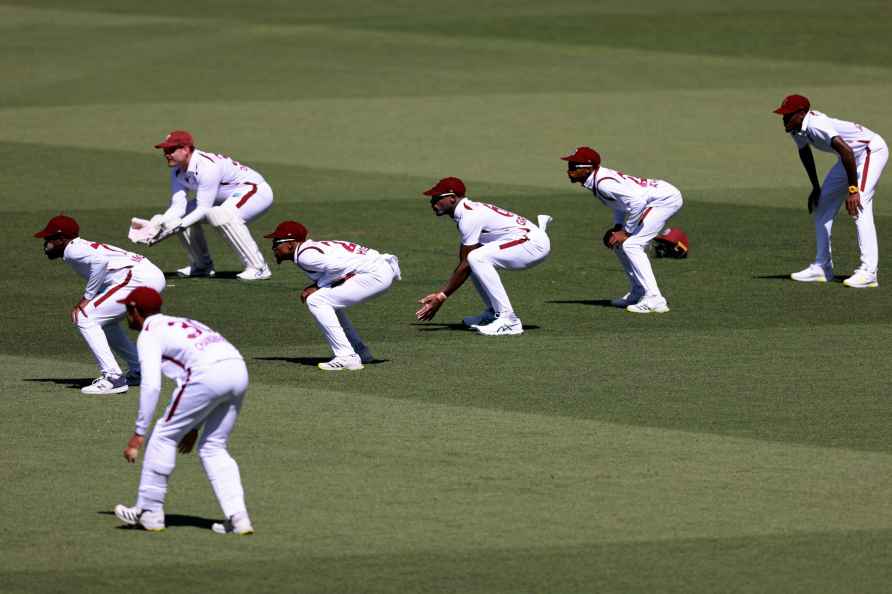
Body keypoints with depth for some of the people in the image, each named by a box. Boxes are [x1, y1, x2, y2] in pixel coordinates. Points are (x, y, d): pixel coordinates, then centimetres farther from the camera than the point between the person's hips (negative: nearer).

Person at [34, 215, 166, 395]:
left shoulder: (72, 250, -3)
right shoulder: (84, 246, 27)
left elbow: (100, 261, -21)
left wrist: (87, 297, -14)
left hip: (140, 278, -10)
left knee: (85, 318, -9)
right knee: (104, 321, 27)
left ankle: (113, 378, -12)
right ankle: (138, 371, 26)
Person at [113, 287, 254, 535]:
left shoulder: (149, 334, 9)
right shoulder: (180, 324, 34)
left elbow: (151, 386, -4)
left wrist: (139, 433, -2)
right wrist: (193, 427, 37)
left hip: (209, 374, -8)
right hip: (239, 372, 8)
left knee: (164, 435, 8)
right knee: (213, 447, 18)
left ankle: (149, 511, 12)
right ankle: (237, 517, 6)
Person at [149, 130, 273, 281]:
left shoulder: (207, 166, -31)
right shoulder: (178, 171, -4)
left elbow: (203, 209, -30)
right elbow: (178, 207, -10)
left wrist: (177, 227, -36)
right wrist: (160, 222, -28)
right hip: (224, 198, 9)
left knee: (221, 215, -37)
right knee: (180, 216, -1)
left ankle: (258, 267, -30)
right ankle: (202, 265, 16)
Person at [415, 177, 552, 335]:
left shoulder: (469, 216, -17)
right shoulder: (470, 210, 14)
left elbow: (465, 266, -17)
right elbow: (463, 262, 15)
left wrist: (441, 297, -13)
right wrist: (440, 294, 10)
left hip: (535, 243, -11)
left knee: (476, 258, -26)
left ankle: (508, 320, -26)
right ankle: (492, 313, 19)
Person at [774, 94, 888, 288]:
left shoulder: (816, 125, -33)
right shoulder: (796, 127, -4)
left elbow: (846, 150, -42)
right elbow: (804, 152, 15)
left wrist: (853, 189, -41)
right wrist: (816, 188, 16)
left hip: (872, 150, -11)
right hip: (852, 156, 11)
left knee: (859, 207, -26)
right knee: (821, 205, 12)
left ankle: (868, 272, -31)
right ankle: (822, 266, 19)